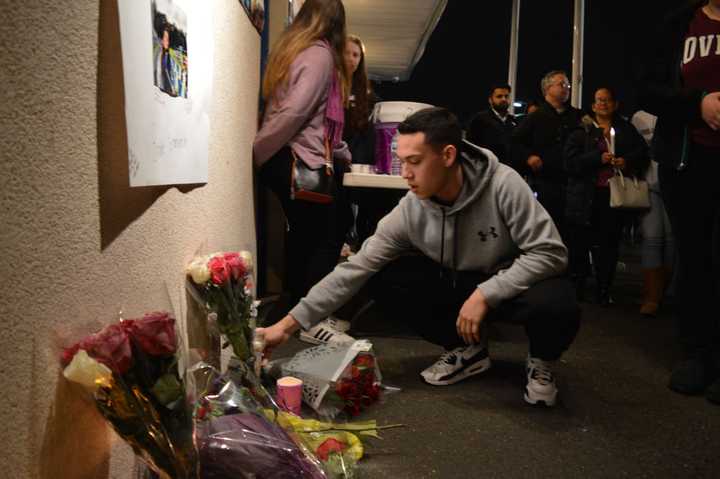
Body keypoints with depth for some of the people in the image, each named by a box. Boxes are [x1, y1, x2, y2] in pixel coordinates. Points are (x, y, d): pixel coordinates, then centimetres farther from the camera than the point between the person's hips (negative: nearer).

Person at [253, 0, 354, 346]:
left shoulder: (288, 50, 18)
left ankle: (297, 306, 28)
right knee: (326, 238, -2)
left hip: (280, 160, 9)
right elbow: (295, 113, -19)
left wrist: (340, 152, 22)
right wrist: (256, 153, -11)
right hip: (298, 162, -9)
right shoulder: (320, 54, -9)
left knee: (303, 232, 18)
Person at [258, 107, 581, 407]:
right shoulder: (410, 210, -18)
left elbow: (550, 253, -26)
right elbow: (356, 269, -16)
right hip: (458, 285, 4)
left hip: (515, 284, -3)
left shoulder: (503, 186, -28)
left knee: (558, 305, -36)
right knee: (383, 282, -16)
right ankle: (467, 350, 2)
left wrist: (485, 295, -32)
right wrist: (288, 324, -19)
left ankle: (540, 362, 1)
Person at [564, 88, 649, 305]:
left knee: (609, 245, 2)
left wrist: (627, 161, -10)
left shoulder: (626, 130, 16)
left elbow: (642, 152, 10)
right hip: (586, 197, -2)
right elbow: (570, 162, -4)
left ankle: (603, 291, 11)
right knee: (579, 244, -3)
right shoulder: (581, 131, 7)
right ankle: (576, 289, 8)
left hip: (615, 195, 2)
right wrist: (599, 158, -16)